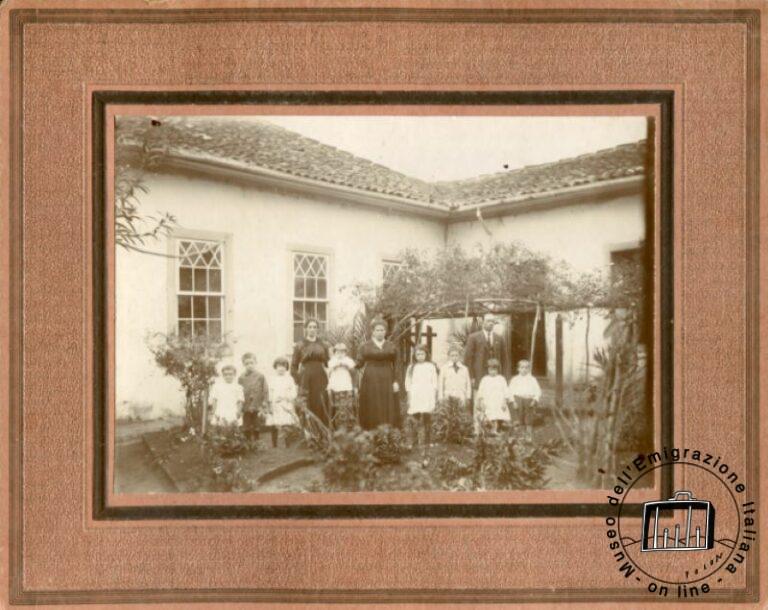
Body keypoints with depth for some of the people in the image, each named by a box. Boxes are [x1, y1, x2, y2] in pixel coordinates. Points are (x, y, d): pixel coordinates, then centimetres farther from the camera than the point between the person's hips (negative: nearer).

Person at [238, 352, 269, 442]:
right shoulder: (241, 378, 3)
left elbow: (265, 392, -1)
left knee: (256, 431, 6)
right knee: (246, 431, 4)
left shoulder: (261, 377, -1)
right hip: (245, 409, 1)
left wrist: (263, 407, -6)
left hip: (257, 409, -1)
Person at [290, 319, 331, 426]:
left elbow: (328, 364, 13)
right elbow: (293, 366, 3)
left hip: (321, 379, 2)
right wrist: (299, 383, -6)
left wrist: (327, 381, 1)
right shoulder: (300, 346, 4)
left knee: (322, 408, -4)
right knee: (308, 409, -4)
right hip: (306, 380, -2)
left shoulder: (323, 346, 11)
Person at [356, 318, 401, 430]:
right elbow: (359, 363, 2)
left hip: (387, 380, 2)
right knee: (372, 409, -3)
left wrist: (396, 381, -2)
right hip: (371, 380, -2)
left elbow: (396, 365, 6)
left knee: (389, 409, 0)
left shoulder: (392, 346, 9)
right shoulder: (365, 346, 5)